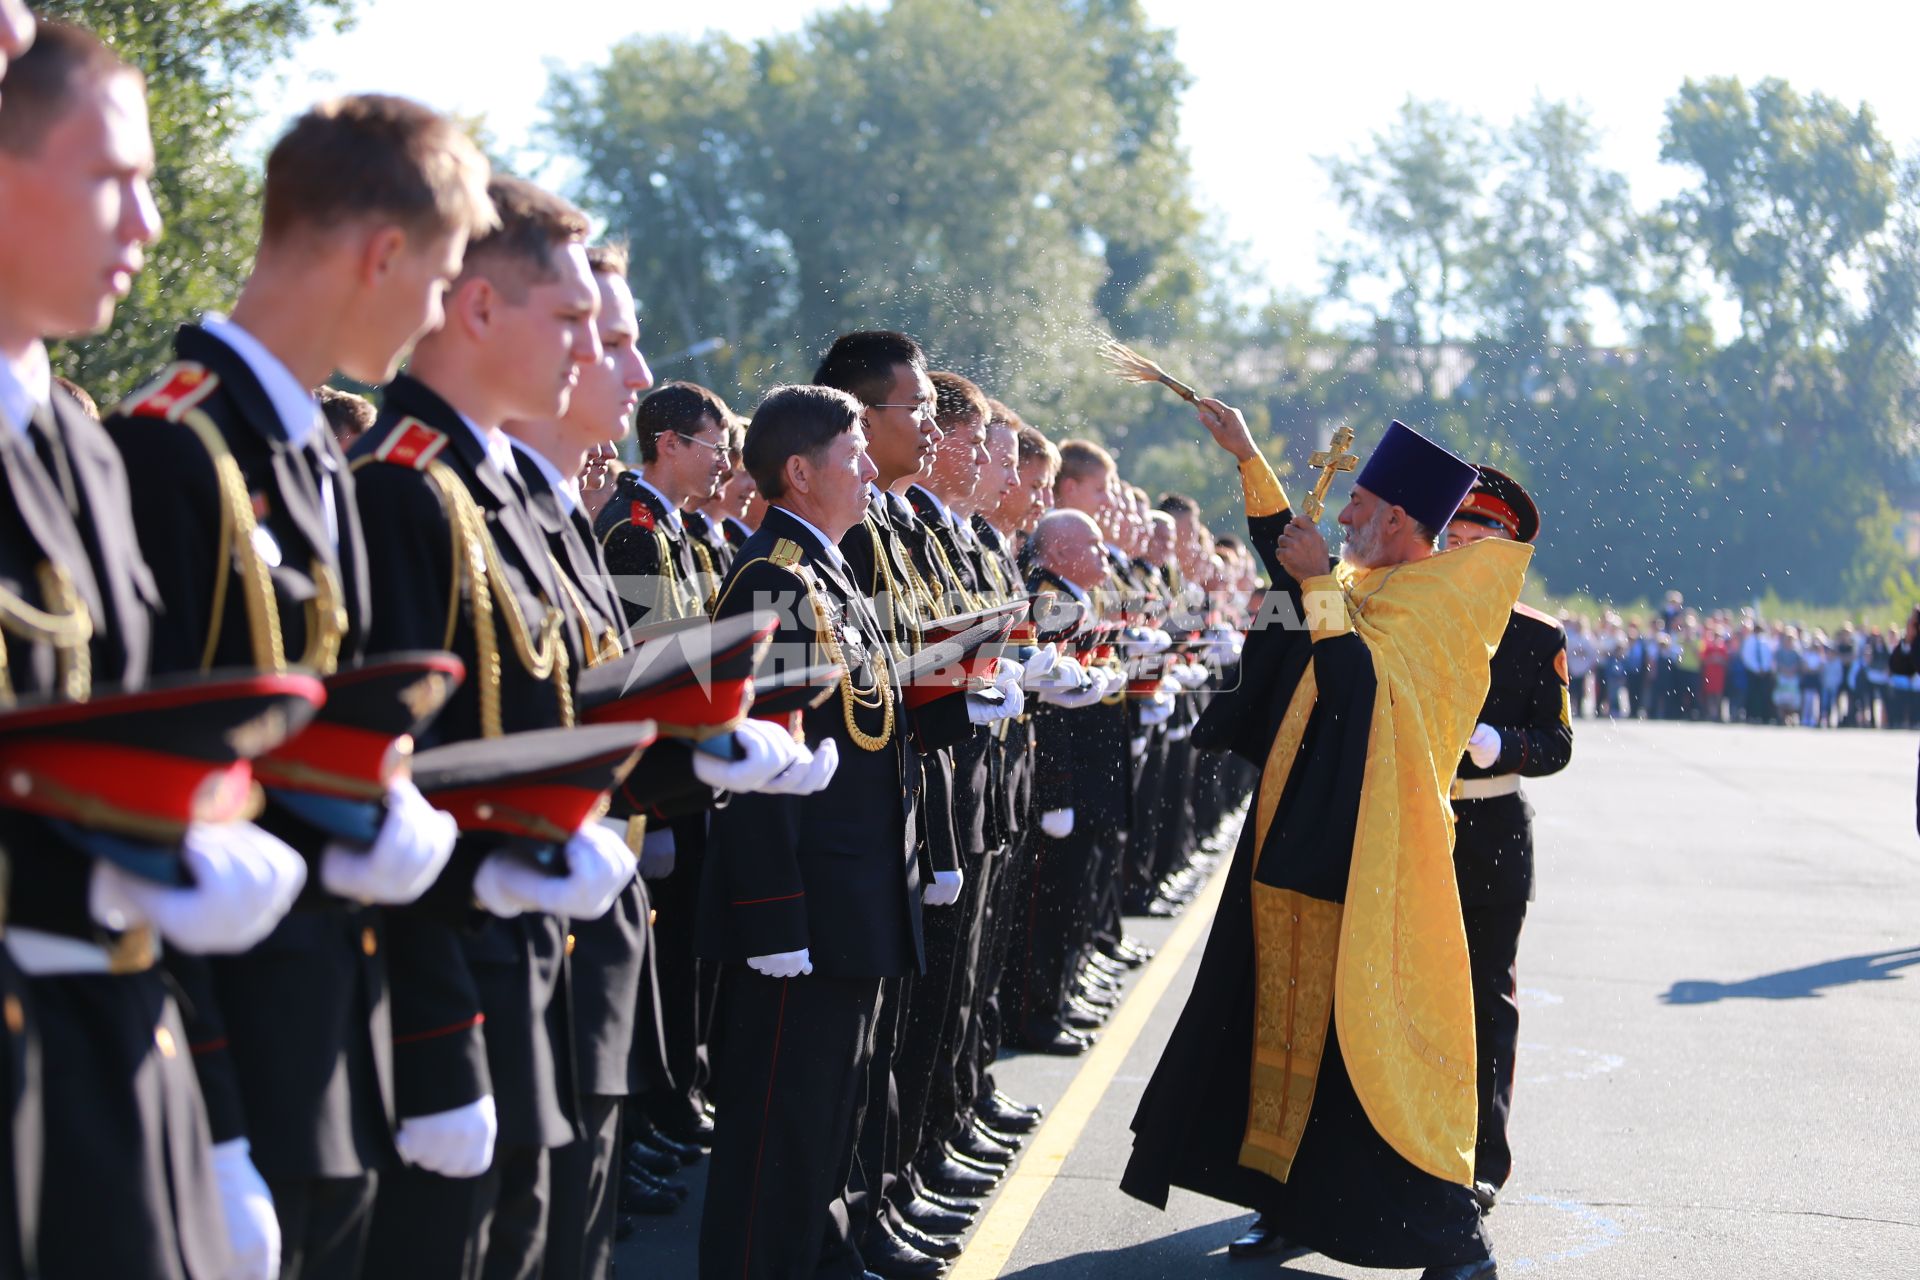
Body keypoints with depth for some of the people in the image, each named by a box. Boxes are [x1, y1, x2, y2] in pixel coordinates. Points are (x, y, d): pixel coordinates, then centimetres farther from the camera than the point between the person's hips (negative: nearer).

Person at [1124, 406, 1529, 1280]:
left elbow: (1361, 690, -27)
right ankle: (1295, 1203, 25)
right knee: (1289, 1024, 13)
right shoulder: (1363, 587, 11)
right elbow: (1289, 560, 30)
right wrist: (1248, 459, 29)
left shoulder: (1438, 603, -13)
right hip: (1302, 847, 9)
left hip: (1366, 867, -9)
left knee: (1370, 1040, -7)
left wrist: (1321, 588, -21)